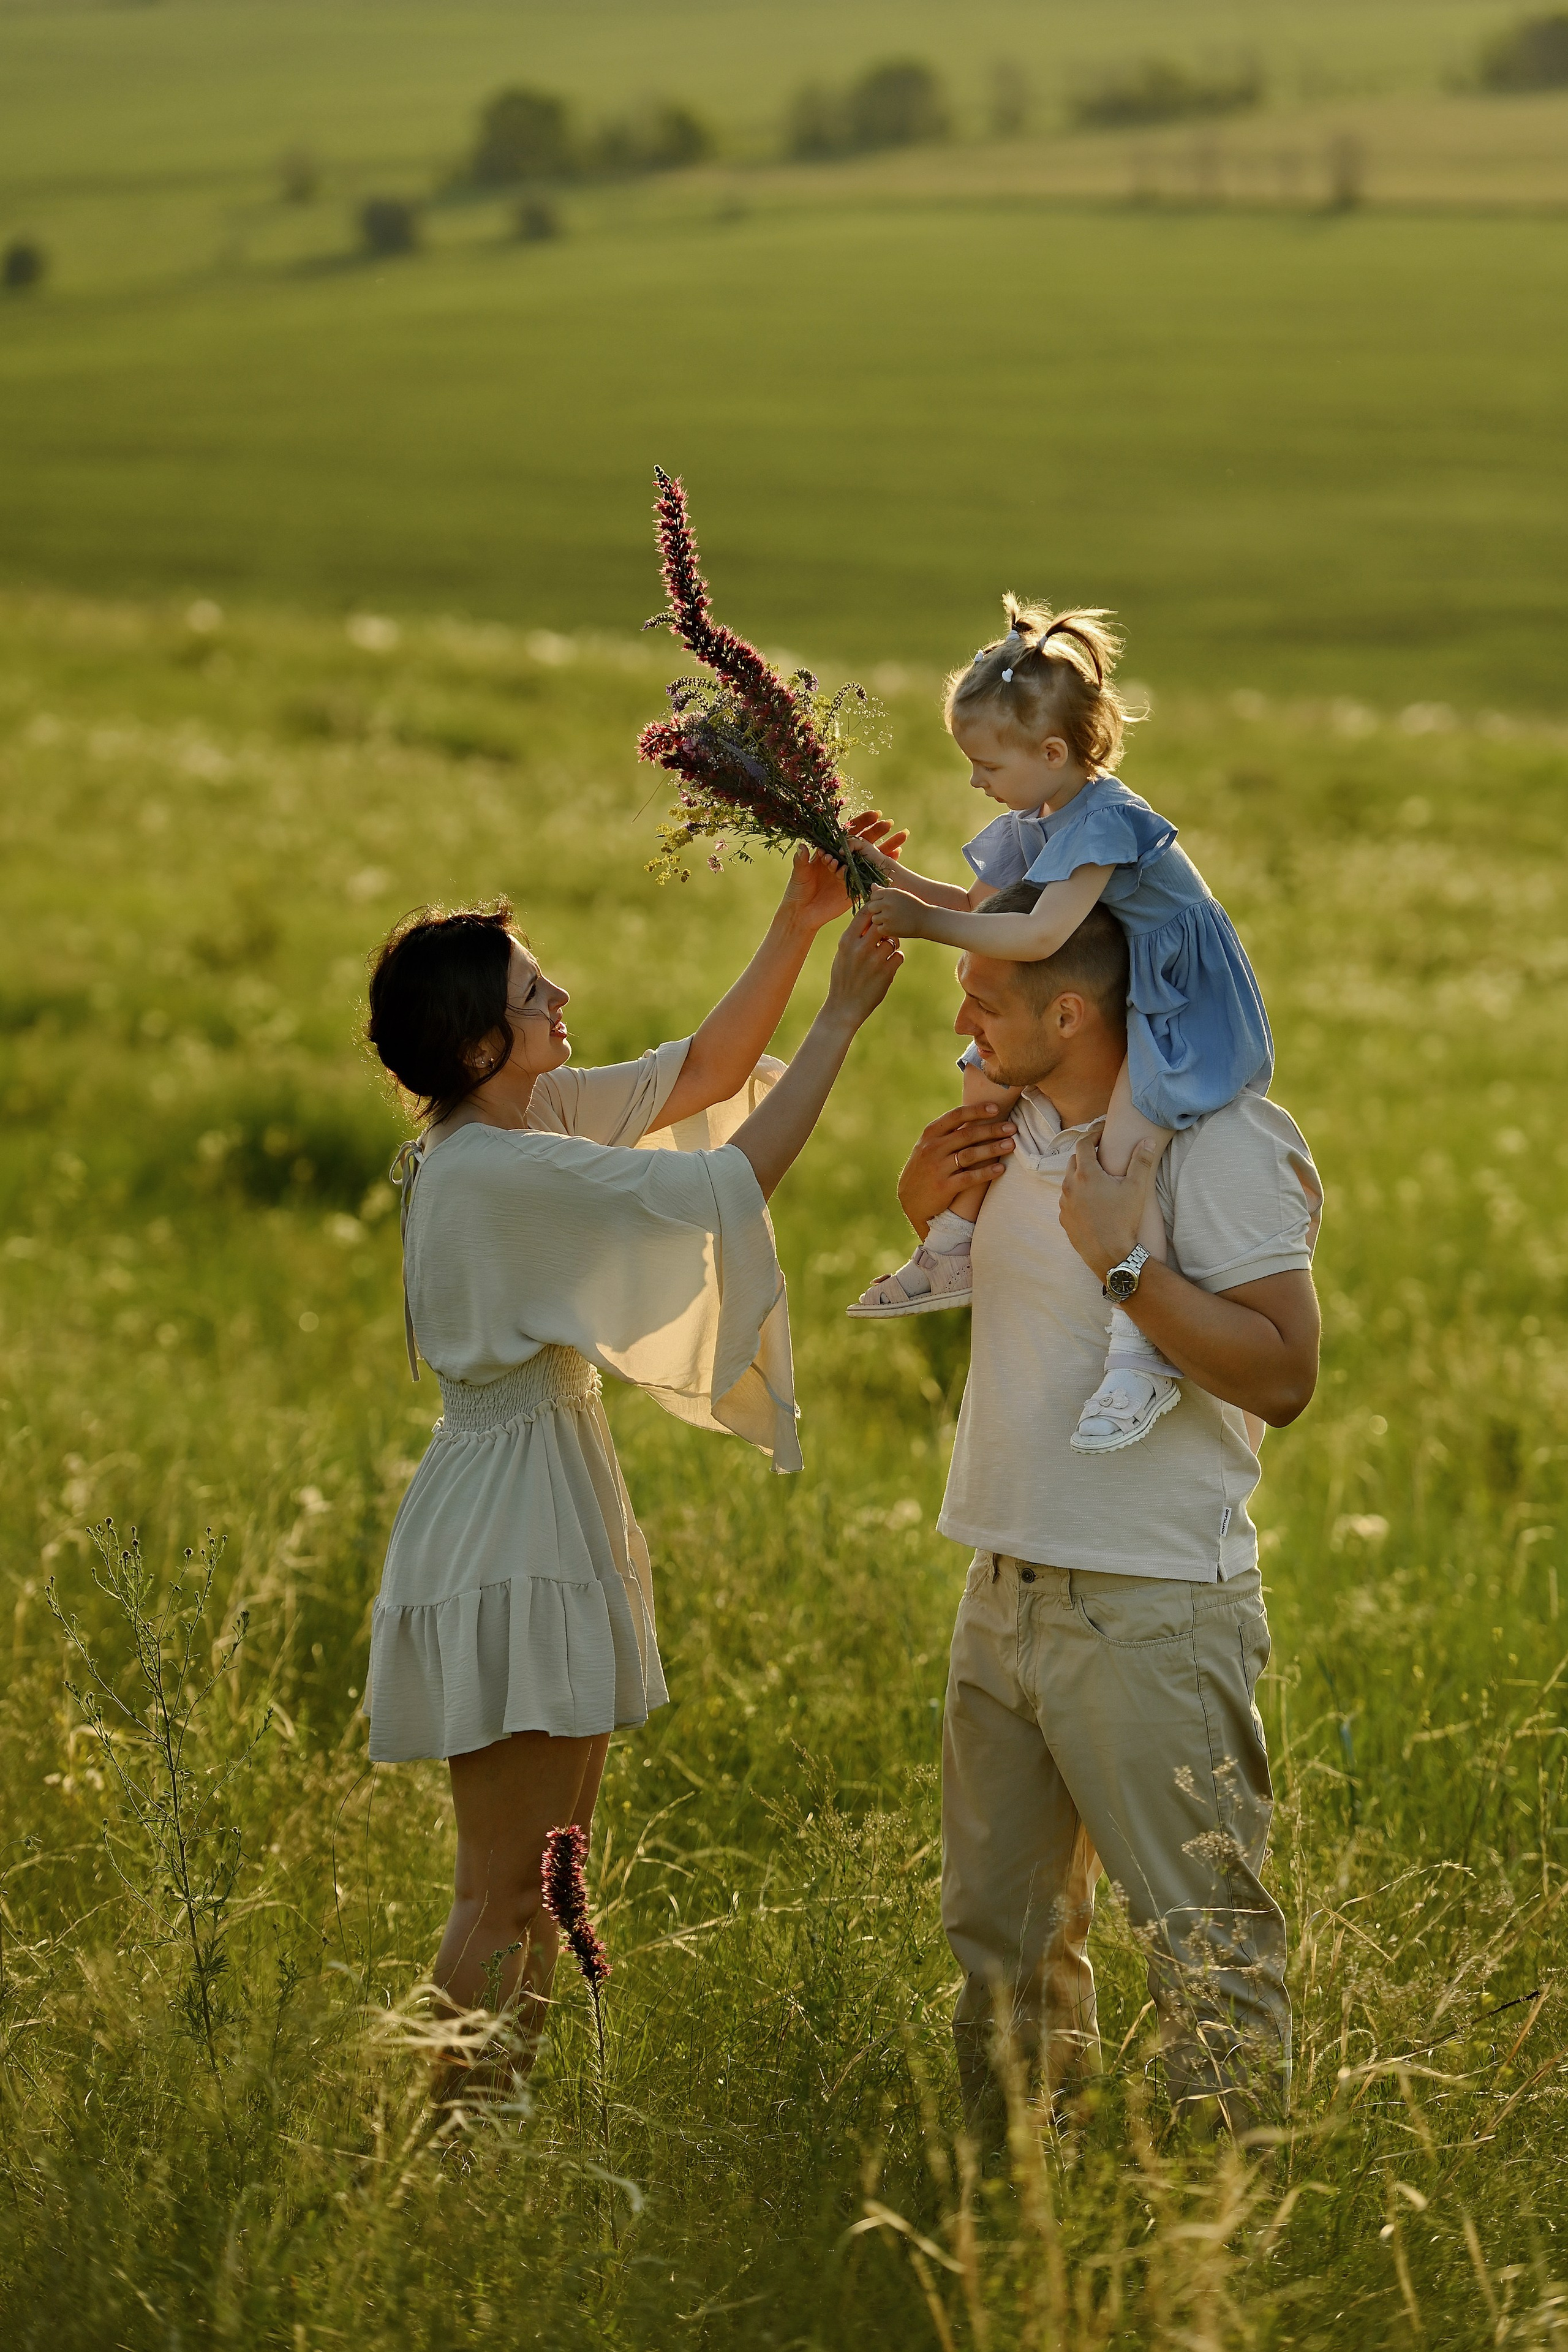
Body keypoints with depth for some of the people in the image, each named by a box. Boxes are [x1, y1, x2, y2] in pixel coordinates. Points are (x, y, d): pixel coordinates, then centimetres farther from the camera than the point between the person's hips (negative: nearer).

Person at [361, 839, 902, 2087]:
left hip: (553, 1519, 10)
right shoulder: (495, 1169, -21)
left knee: (543, 1886, 16)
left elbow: (700, 1075, 14)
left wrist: (800, 926, 4)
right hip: (510, 1530, -10)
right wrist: (841, 1017, -15)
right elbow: (729, 1180, -22)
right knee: (505, 1897, -4)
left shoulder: (532, 1117, 7)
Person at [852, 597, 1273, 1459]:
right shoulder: (1033, 824, 5)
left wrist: (925, 923, -27)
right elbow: (976, 906, 18)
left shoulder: (1105, 822, -25)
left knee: (1121, 1147, -27)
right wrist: (896, 879, 3)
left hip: (1184, 1011, -10)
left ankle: (1143, 1356, -32)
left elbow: (1038, 936, -34)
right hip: (1112, 1008, 10)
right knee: (987, 1078, 15)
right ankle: (954, 1250, 25)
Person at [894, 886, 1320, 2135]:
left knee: (1206, 1936, -4)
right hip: (1007, 1596, 8)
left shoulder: (1220, 1144, -13)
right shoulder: (1015, 1130, 10)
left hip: (1153, 1610, -8)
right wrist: (924, 1201, 9)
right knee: (1000, 1926, 15)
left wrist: (1123, 1256, -25)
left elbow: (1282, 1375, -21)